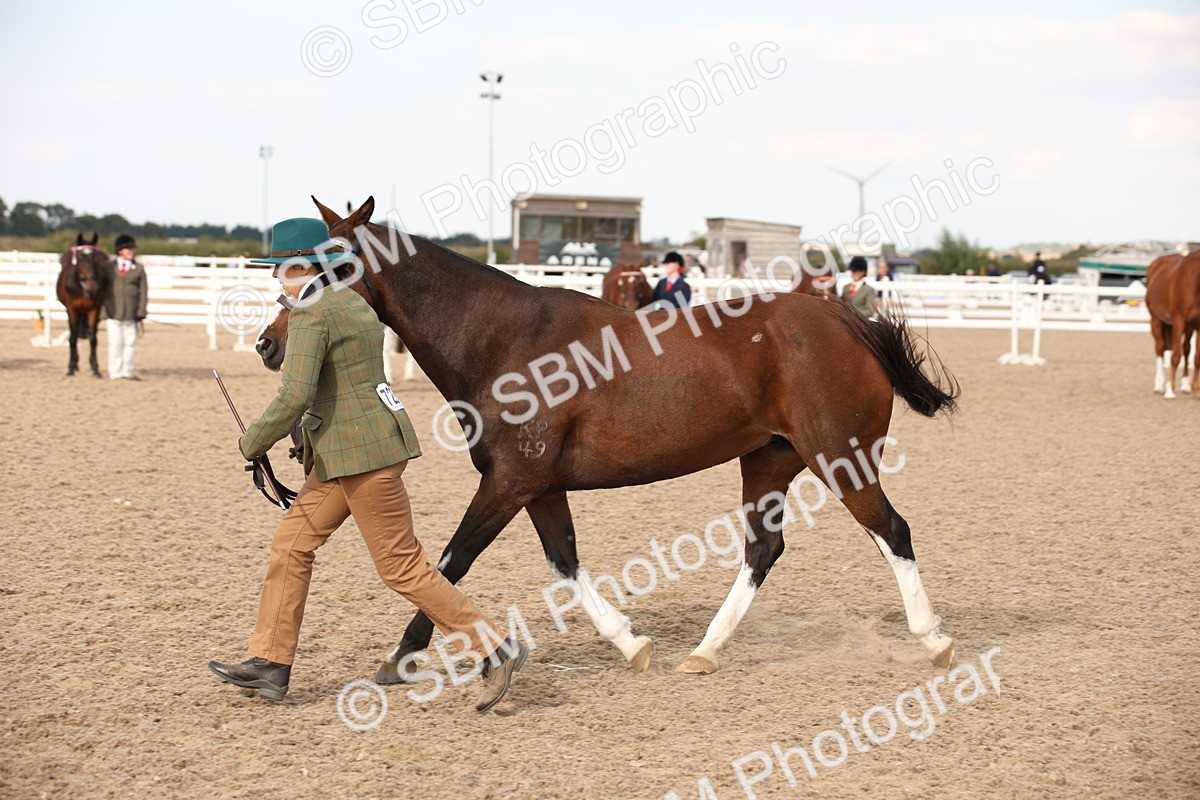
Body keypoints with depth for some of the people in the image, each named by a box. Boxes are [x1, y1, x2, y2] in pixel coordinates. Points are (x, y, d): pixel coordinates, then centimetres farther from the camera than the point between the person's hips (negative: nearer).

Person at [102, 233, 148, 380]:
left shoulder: (138, 269, 5)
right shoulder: (109, 267, 6)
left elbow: (143, 292, 3)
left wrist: (141, 313, -3)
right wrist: (103, 312, 2)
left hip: (131, 313, 1)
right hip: (112, 312, -1)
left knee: (130, 342, 3)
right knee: (115, 342, -2)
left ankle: (127, 372, 13)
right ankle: (115, 372, 5)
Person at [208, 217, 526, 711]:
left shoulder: (311, 315, -15)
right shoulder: (354, 302, 15)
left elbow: (295, 397, -22)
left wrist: (253, 443, -8)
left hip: (364, 452, -10)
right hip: (344, 451, 10)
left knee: (401, 567, -5)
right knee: (291, 544, 11)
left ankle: (494, 651, 1)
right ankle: (270, 664, 15)